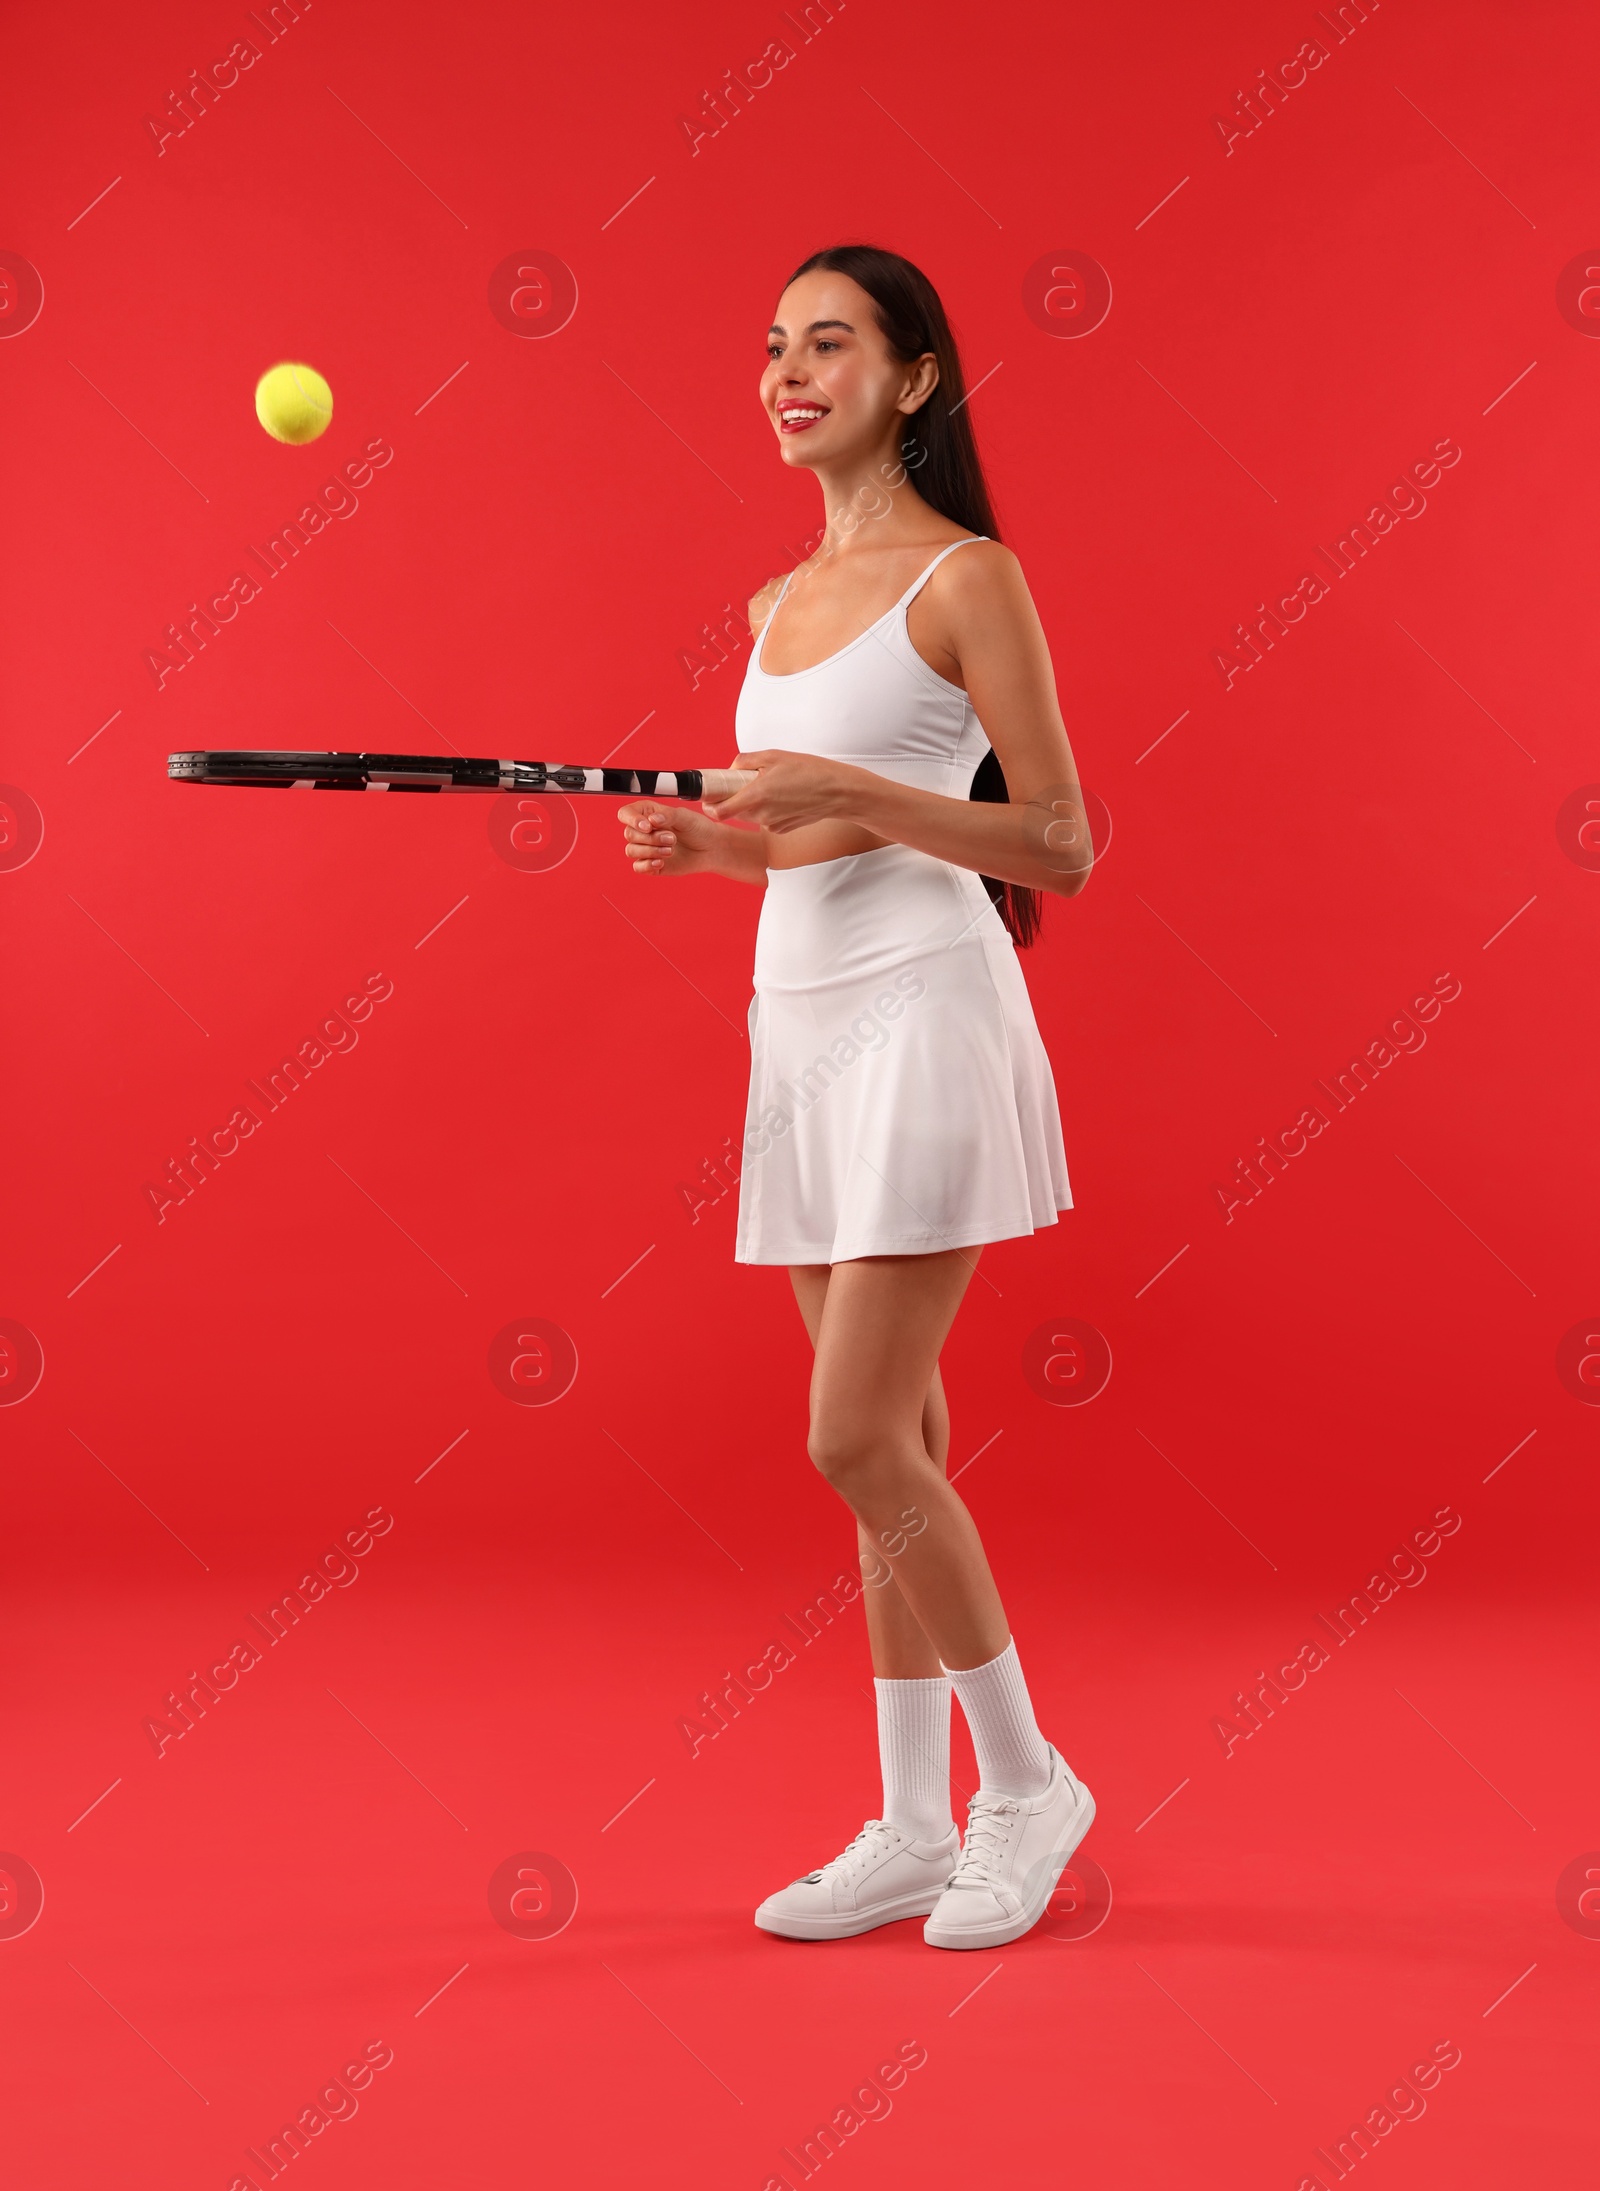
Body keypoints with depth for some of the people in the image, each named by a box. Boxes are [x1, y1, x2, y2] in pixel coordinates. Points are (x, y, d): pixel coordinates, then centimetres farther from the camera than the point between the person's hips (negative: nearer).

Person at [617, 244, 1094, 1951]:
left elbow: (1058, 850, -9)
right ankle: (914, 1825, 18)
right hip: (802, 1025, 7)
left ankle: (1027, 1781, 10)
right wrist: (714, 840, 2)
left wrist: (850, 791, -18)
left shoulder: (968, 577, -6)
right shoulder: (779, 604, 16)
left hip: (925, 1024, -7)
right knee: (891, 1444, 9)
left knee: (856, 1440, -10)